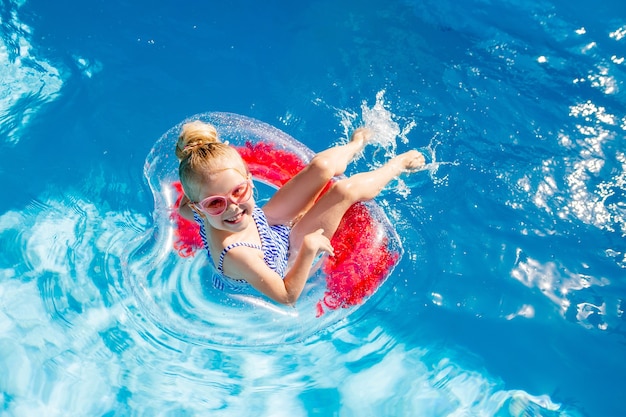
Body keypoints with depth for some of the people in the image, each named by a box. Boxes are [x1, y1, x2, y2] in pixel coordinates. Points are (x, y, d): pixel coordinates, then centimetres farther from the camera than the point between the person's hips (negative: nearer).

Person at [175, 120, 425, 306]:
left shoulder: (201, 214, -30)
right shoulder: (236, 255, -48)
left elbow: (183, 208, -1)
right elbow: (287, 296, -32)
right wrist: (309, 247, -39)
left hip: (268, 226, 5)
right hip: (288, 258, -5)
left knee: (322, 166, -3)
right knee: (346, 190, -13)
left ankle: (354, 147, 38)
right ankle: (397, 164, 24)